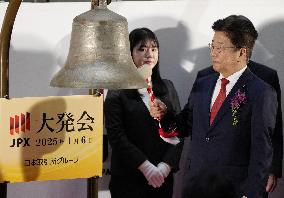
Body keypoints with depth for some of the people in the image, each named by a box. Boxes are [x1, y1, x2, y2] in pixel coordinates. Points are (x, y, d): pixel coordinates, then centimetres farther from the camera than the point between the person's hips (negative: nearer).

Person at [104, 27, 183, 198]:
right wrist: (146, 167, -15)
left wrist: (165, 166, -8)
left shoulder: (168, 88, 11)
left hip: (163, 177, 3)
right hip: (128, 178, -3)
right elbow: (117, 136, -9)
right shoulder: (117, 92, -1)